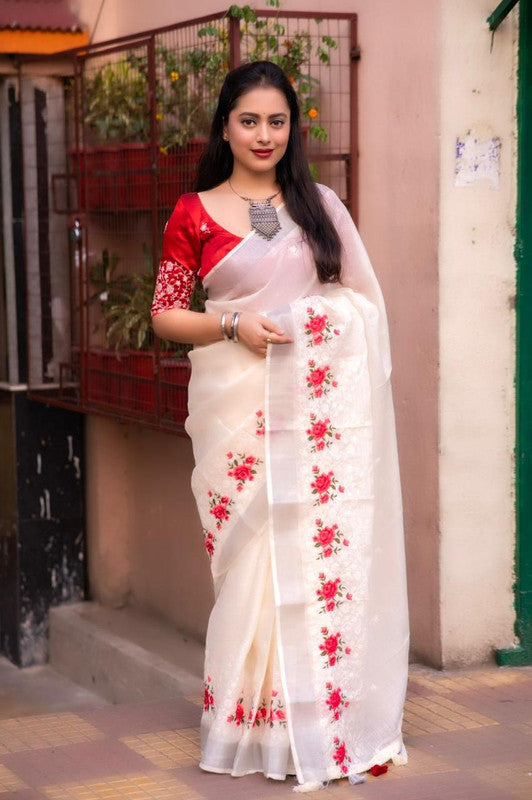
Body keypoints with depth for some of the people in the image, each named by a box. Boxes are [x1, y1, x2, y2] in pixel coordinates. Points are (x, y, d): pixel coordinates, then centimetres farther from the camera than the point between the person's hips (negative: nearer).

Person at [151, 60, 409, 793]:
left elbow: (360, 298, 15)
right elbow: (164, 315, 3)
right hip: (240, 403, -2)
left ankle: (337, 718, 11)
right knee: (254, 558, -1)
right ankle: (260, 724, 11)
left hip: (321, 401, 2)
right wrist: (234, 326, -12)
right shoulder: (194, 215, 3)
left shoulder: (319, 205, 11)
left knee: (326, 549, 0)